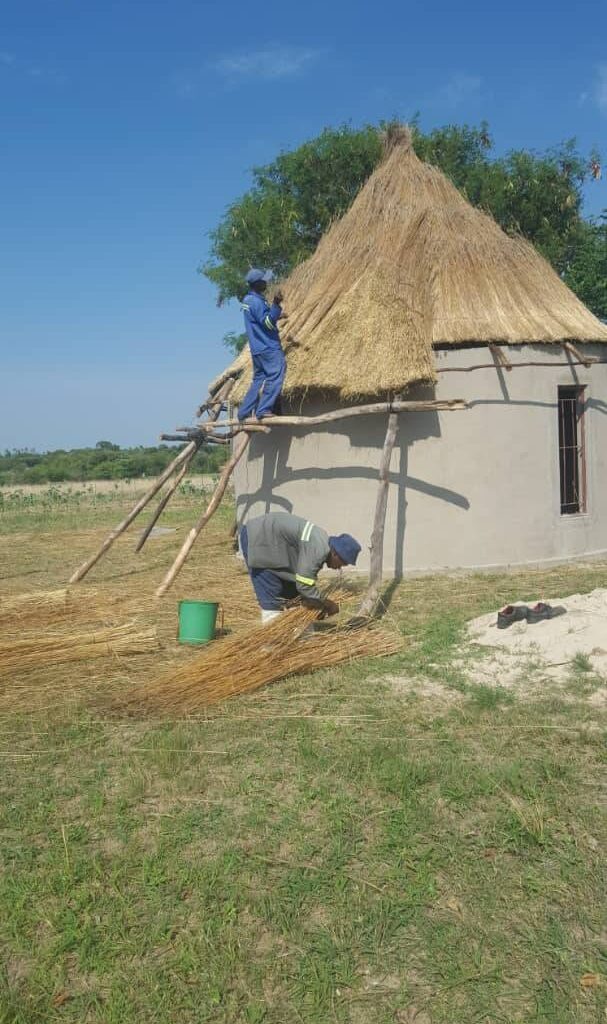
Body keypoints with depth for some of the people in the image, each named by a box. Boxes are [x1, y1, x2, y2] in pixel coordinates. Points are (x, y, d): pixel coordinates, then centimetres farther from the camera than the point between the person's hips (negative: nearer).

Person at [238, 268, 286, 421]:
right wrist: (275, 305, -31)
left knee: (259, 379, 13)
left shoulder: (248, 299, 15)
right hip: (268, 348, -10)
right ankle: (263, 410, -14)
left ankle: (245, 412, 12)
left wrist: (276, 316, 35)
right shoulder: (257, 301, -16)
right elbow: (267, 322, -21)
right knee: (275, 376, -9)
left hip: (258, 348, 10)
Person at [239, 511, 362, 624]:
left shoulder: (322, 542, 3)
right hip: (256, 538, -10)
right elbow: (305, 586, -27)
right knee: (271, 595, -12)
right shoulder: (317, 549, -27)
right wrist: (327, 604, -14)